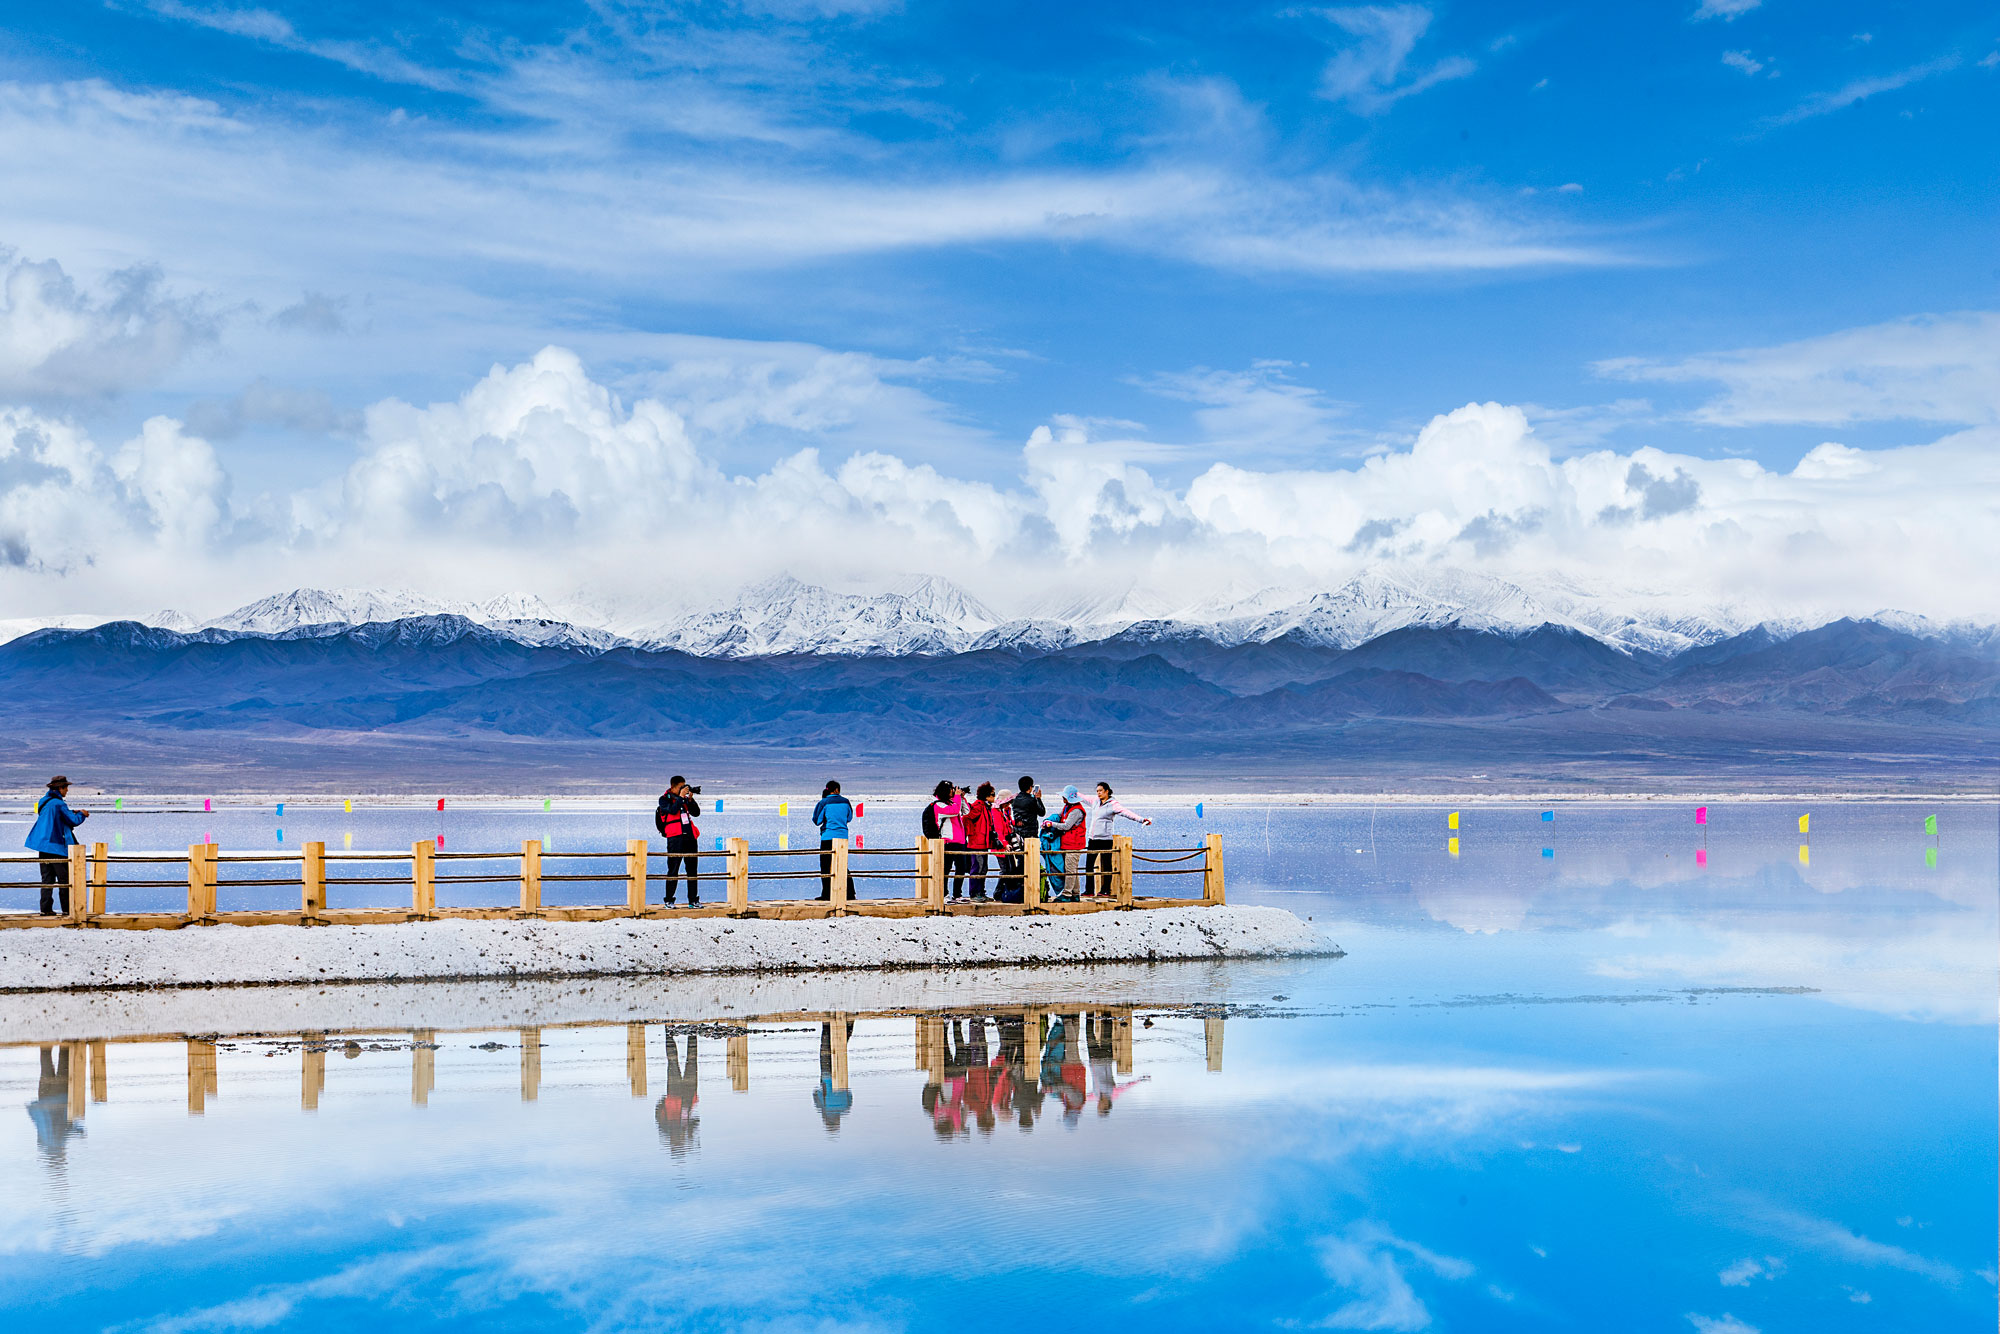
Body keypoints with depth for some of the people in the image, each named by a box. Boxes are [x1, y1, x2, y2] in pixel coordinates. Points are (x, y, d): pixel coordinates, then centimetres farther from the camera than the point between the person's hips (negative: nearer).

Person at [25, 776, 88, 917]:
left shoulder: (43, 801, 11)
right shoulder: (58, 803, -14)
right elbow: (74, 821, -11)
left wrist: (72, 813, 20)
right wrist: (82, 814, 9)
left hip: (43, 844, 8)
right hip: (56, 845, -8)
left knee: (47, 878, 9)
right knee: (64, 878, -1)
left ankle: (46, 908, 6)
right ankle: (67, 909, 1)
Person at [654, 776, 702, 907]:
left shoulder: (685, 798, 18)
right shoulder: (664, 799, 2)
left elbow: (696, 812, 12)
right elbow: (672, 810, -16)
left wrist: (690, 799, 0)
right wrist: (680, 797, -12)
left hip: (690, 836, 6)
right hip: (675, 837, -6)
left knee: (692, 869, 6)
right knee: (673, 869, -5)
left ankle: (693, 900, 11)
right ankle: (669, 900, 1)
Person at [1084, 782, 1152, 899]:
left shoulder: (1112, 805, -6)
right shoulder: (1096, 802, 14)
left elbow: (1127, 813, -16)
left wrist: (1141, 819, -29)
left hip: (1105, 839, -6)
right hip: (1093, 839, 6)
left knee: (1106, 866, -1)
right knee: (1089, 865, 5)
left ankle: (1106, 890, 5)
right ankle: (1088, 890, 11)